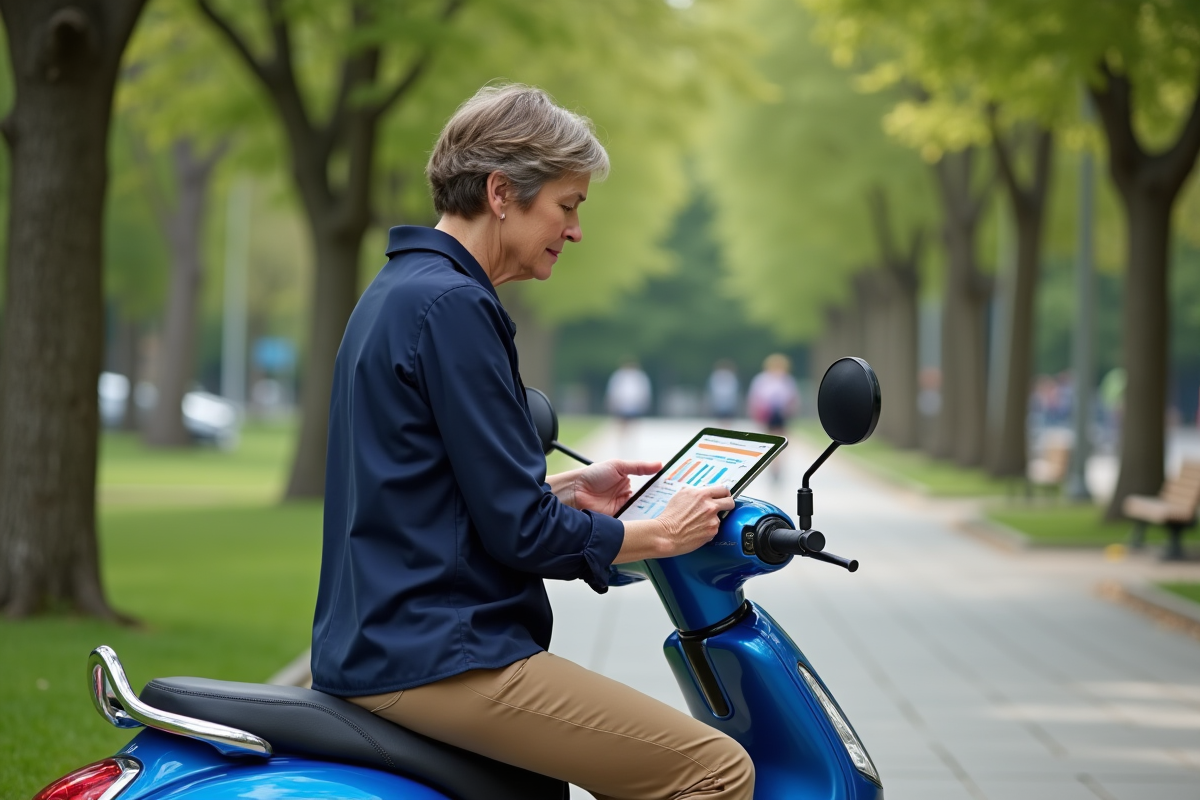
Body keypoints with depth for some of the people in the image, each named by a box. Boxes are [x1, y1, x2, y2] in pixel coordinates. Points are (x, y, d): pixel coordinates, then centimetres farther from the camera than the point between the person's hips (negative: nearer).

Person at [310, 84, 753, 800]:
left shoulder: (398, 291, 17)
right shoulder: (453, 304, -15)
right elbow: (519, 530, -16)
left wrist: (571, 489, 17)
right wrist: (661, 535, -3)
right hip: (436, 657, -11)